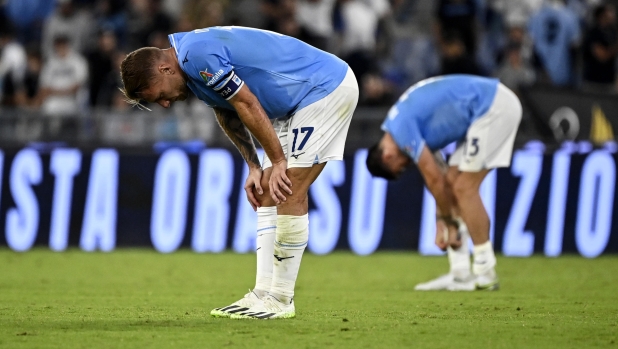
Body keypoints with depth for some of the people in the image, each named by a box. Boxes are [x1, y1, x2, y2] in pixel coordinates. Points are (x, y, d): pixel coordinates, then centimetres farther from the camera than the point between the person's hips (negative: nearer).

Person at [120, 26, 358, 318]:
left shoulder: (199, 54, -23)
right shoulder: (194, 64, 8)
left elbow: (247, 104, -21)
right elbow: (227, 113, 19)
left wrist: (278, 161, -13)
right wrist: (254, 168, 11)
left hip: (328, 86, -10)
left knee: (289, 193, -12)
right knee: (267, 194, 6)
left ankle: (280, 299, -7)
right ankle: (265, 292, 4)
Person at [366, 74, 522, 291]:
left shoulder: (401, 128, -13)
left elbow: (435, 180, -10)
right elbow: (439, 181, 18)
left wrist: (450, 223, 1)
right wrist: (442, 223, 15)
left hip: (494, 107, -10)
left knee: (465, 188, -9)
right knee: (453, 182, 9)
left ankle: (485, 273, -4)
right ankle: (460, 273, 10)